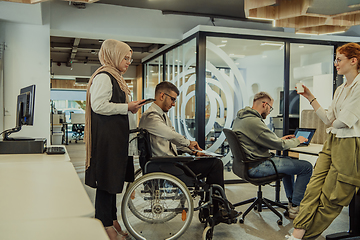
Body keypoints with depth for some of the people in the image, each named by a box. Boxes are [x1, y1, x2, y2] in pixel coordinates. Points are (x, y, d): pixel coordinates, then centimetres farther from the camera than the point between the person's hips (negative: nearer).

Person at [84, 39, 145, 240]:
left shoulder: (115, 77, 20)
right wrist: (127, 107, -16)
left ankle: (112, 220, 26)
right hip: (106, 135, -10)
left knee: (114, 177, 15)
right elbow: (99, 105, -22)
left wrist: (131, 108, 15)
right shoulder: (103, 77, -12)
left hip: (117, 135, 11)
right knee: (107, 179, -3)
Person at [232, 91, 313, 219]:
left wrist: (280, 139, 21)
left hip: (247, 163, 11)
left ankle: (291, 201, 35)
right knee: (306, 167, -7)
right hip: (255, 167, -11)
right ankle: (295, 208, 3)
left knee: (288, 161, 31)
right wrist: (296, 141, 2)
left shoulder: (240, 118, 10)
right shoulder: (253, 121, -22)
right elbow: (279, 145, -17)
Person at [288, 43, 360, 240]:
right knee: (314, 187, -1)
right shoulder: (340, 89, 17)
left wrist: (333, 123, 5)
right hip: (331, 142, 8)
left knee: (331, 198, 2)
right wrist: (310, 98, 13)